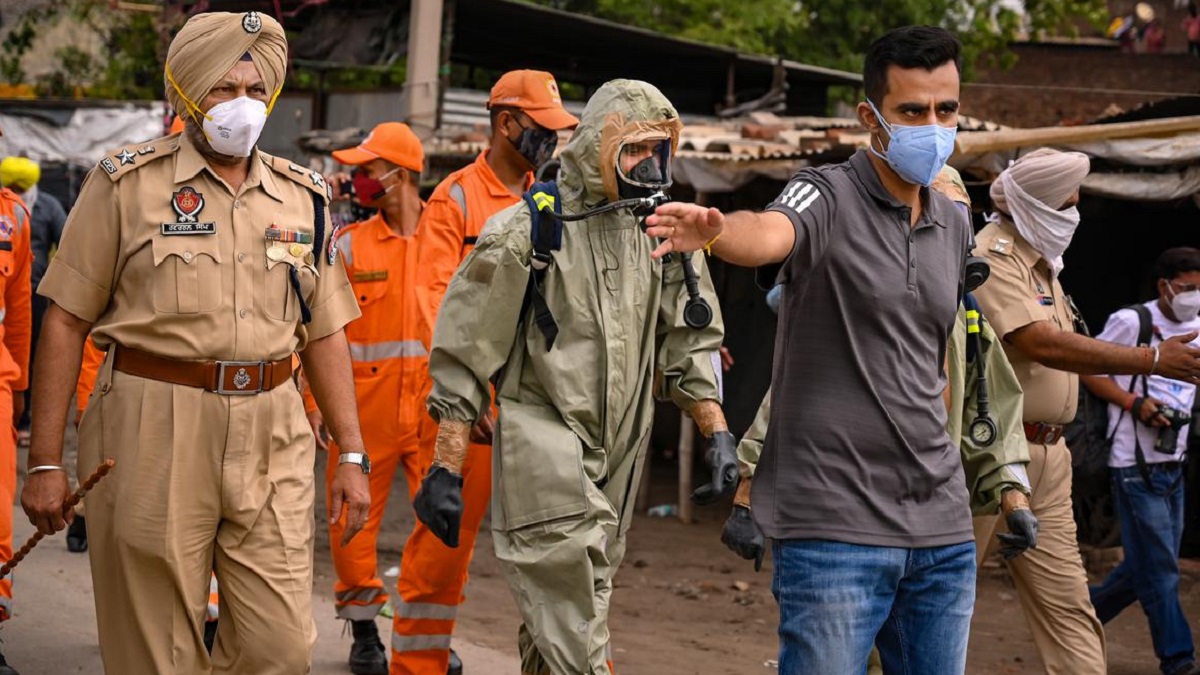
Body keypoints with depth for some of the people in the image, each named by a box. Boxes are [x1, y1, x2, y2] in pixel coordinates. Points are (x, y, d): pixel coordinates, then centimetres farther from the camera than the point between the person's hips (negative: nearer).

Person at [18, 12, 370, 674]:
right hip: (153, 430, -3)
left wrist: (352, 454, 9)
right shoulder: (127, 183, 1)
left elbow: (325, 333, 16)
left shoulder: (303, 198, 13)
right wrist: (45, 461, -5)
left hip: (272, 437, 3)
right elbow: (66, 320, 0)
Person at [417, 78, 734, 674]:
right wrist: (446, 469, -9)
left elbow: (690, 344, 16)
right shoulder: (524, 233, -8)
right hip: (544, 457, -5)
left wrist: (717, 432, 4)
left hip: (617, 461, 6)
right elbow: (464, 357, -6)